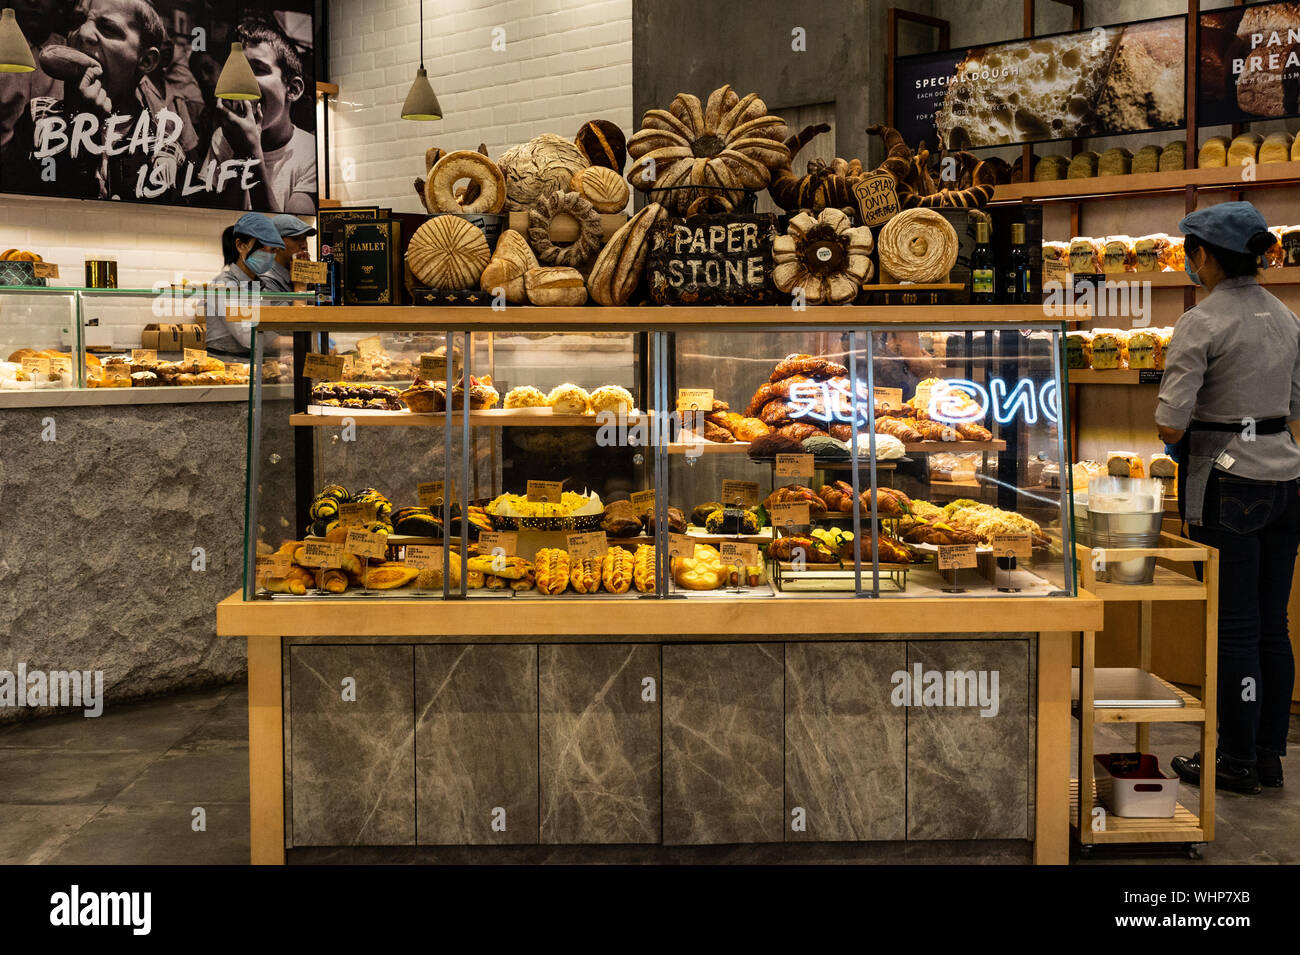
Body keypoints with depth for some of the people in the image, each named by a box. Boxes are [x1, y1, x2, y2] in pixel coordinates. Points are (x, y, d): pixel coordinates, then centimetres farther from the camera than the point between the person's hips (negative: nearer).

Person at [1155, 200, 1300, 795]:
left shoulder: (1202, 323, -13)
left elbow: (1170, 424, -18)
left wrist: (1172, 433, 3)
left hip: (1227, 484, -7)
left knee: (1234, 628, 0)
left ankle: (1238, 764, 9)